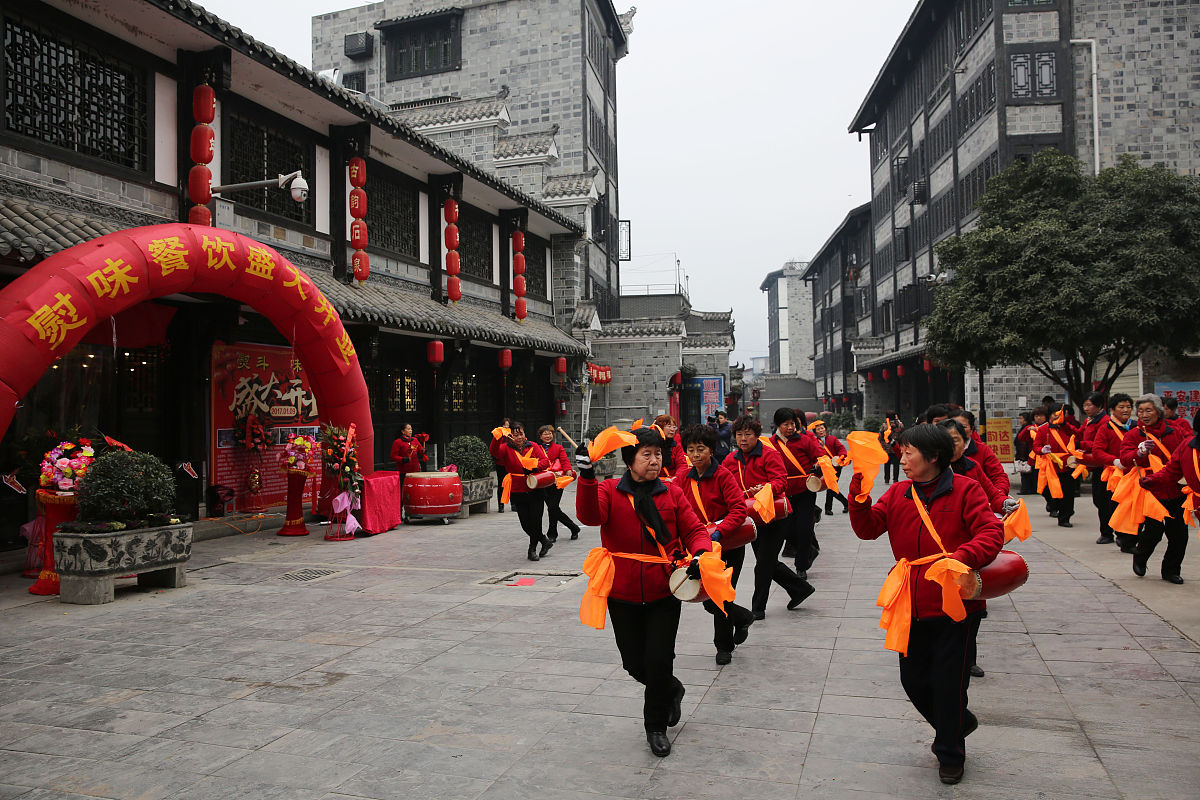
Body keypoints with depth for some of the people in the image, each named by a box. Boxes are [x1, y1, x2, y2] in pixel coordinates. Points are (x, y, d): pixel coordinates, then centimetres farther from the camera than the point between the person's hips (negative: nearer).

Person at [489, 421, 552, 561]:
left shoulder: (533, 446, 5)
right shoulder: (506, 449, 1)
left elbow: (545, 461, -6)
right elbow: (494, 451, -19)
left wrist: (533, 467, -24)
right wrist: (498, 437, -37)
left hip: (536, 491, 0)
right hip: (518, 493, 0)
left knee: (535, 522, -3)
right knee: (526, 524, 2)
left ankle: (532, 549, 19)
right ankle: (545, 542, 27)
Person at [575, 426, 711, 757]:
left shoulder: (671, 494, 1)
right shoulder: (609, 491, -4)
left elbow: (694, 530, 0)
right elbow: (590, 516, -24)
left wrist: (699, 554, -22)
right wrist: (587, 478, -39)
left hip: (663, 594, 0)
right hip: (623, 596, 0)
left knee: (659, 662, -2)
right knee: (635, 664, 12)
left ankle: (656, 727, 23)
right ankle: (672, 689, 44)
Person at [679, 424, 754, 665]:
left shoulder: (723, 475, -14)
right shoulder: (683, 480, 1)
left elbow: (739, 509, -22)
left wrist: (718, 530, -35)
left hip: (730, 546, -5)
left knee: (720, 598, 1)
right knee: (709, 601, 8)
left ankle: (724, 646, 24)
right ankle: (743, 618, 38)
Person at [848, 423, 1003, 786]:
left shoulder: (965, 491, -8)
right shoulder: (898, 493, 5)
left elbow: (992, 533, -18)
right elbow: (867, 528, -3)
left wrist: (963, 556, -36)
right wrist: (859, 491, -18)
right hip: (913, 607, 5)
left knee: (948, 682, 6)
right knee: (914, 679, 14)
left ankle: (950, 754, 29)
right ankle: (959, 722, 42)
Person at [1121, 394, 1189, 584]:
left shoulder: (1174, 432, 10)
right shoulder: (1133, 435, 0)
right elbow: (1125, 457, -12)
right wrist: (1140, 452, -32)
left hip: (1175, 491, 4)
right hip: (1151, 490, -4)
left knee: (1179, 533, 5)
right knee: (1154, 531, -7)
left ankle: (1171, 570, 23)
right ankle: (1140, 559, 23)